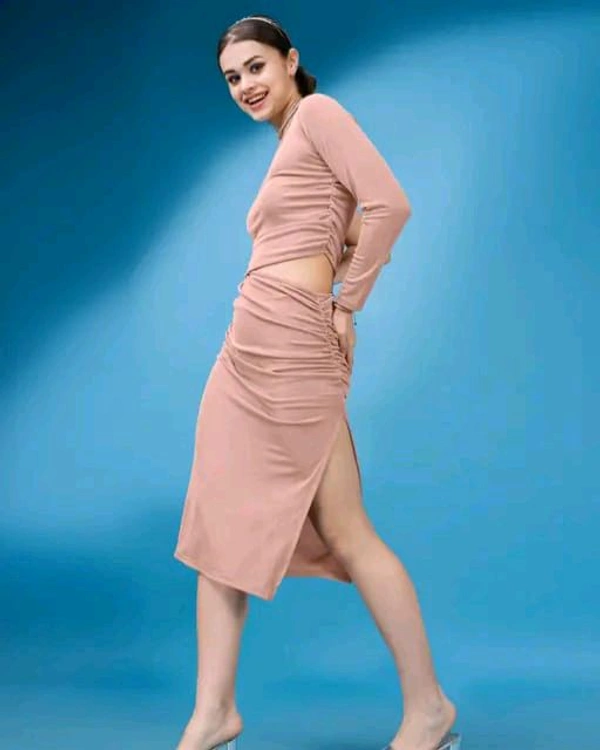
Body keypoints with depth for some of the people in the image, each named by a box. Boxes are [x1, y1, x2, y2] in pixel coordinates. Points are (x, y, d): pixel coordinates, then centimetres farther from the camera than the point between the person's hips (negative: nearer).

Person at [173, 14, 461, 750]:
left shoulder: (319, 111, -3)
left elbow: (390, 205, -16)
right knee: (221, 523, 7)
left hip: (289, 346, -10)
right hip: (245, 348, 10)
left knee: (342, 529, -4)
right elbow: (353, 234, 25)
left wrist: (345, 304, -9)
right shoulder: (290, 145, 22)